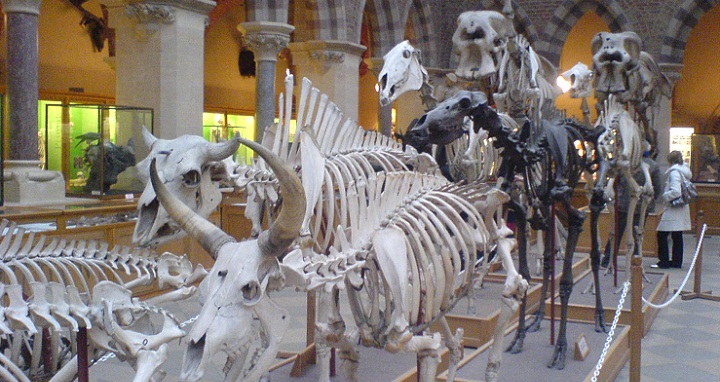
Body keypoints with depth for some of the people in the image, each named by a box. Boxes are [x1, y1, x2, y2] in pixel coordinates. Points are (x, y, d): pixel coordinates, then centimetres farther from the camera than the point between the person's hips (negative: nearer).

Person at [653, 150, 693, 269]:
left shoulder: (674, 172, -14)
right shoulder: (684, 171, 13)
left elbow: (676, 191, -23)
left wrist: (665, 196, -8)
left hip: (673, 209, -9)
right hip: (682, 208, 10)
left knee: (662, 235, -5)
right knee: (677, 236, 12)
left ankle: (664, 261, -3)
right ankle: (677, 261, 17)